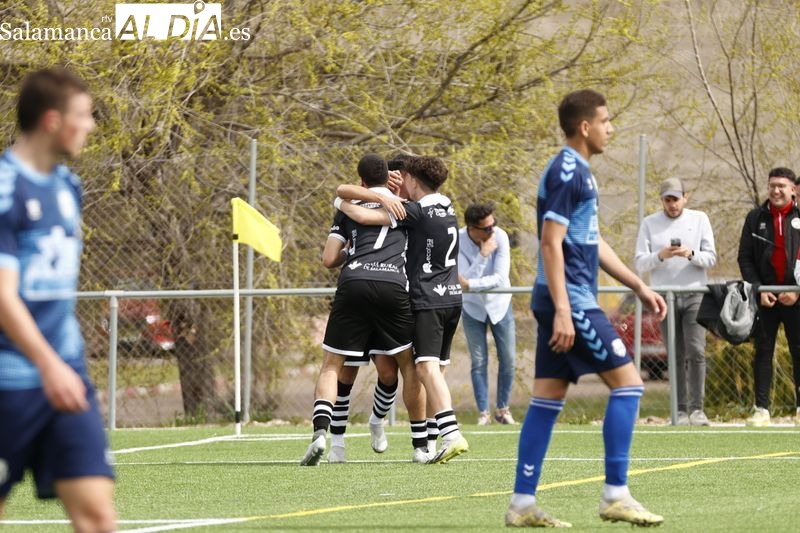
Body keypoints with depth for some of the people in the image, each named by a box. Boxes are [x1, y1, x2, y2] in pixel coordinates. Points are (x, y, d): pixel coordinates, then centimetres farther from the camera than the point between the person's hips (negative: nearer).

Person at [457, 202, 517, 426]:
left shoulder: (500, 237, -23)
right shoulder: (458, 242, -24)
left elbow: (500, 278, -28)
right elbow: (466, 279, -29)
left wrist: (469, 284, -39)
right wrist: (483, 255, -38)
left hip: (499, 304, 1)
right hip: (472, 307, -1)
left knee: (508, 359, 2)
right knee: (479, 362, 0)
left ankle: (503, 409, 17)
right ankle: (483, 413, 9)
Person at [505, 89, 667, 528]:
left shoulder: (578, 173, 18)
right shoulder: (566, 172, -13)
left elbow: (594, 244, 25)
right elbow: (551, 244, -19)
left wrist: (639, 287, 24)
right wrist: (562, 311, -24)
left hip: (567, 302, 10)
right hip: (569, 301, -10)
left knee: (547, 399, 7)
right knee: (627, 382, -8)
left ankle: (522, 504, 7)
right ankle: (616, 496, -9)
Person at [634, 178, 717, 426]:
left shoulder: (699, 219, 7)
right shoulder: (649, 224, 7)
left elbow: (711, 258, 2)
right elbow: (639, 263, 1)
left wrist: (691, 255, -18)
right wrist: (660, 256, -17)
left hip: (694, 295, -1)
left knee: (696, 351, -12)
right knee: (676, 356, 1)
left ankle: (697, 408, -11)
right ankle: (681, 410, 3)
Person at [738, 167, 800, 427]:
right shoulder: (756, 218, 7)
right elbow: (745, 258, 5)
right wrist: (758, 289, -6)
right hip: (765, 296, 1)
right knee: (763, 351, 1)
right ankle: (761, 408, 1)